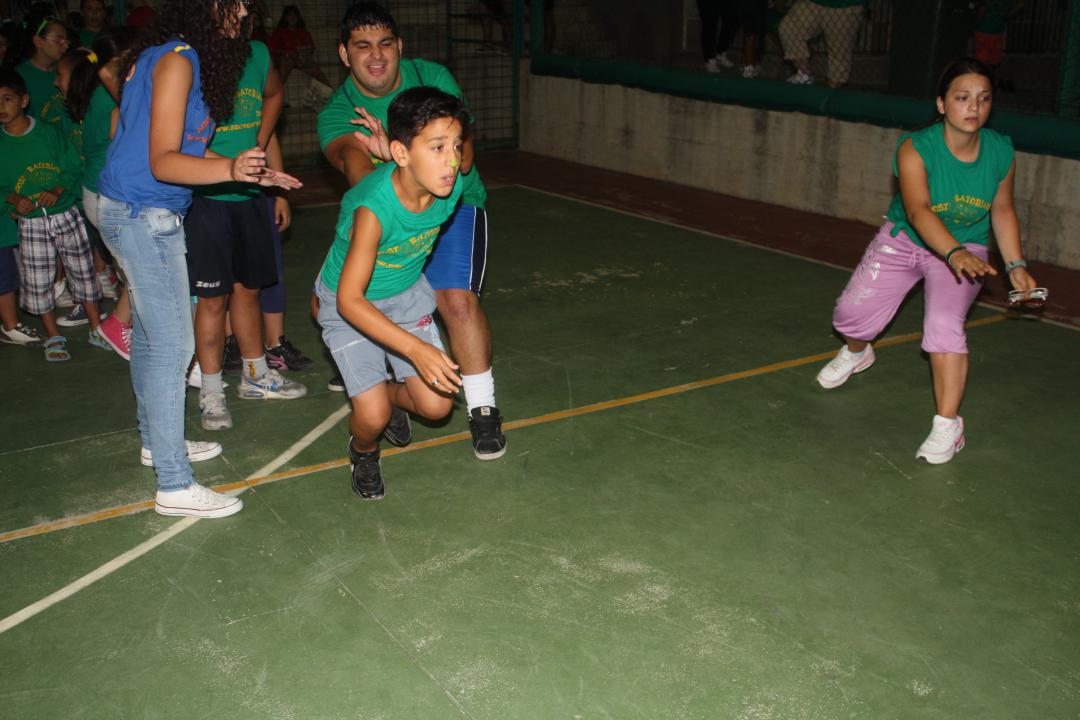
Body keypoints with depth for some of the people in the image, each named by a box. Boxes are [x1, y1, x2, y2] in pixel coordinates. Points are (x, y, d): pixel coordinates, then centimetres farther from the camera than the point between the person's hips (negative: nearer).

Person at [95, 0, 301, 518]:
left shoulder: (173, 57, 12)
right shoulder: (176, 59, -17)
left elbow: (183, 150, 15)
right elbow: (163, 162, -23)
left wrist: (252, 172, 13)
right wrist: (230, 169, -39)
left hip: (142, 215, 10)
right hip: (143, 216, -10)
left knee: (149, 334, 20)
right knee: (172, 344, -9)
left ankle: (156, 439, 36)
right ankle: (174, 486, -5)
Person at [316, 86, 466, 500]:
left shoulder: (451, 187, -21)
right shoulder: (374, 208, -37)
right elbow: (350, 300, -34)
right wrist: (416, 349, -41)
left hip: (407, 294, 5)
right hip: (350, 307, -4)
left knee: (436, 405, -3)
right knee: (373, 417, -13)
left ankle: (389, 393, 32)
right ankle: (363, 453, 25)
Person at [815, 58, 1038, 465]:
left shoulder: (1001, 153, -16)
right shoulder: (915, 149, -28)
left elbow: (1002, 210, 1)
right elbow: (918, 210, -43)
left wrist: (1015, 265, -8)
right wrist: (954, 254, -59)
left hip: (964, 251, 0)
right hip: (903, 239, 0)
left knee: (944, 323, -25)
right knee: (851, 315, 1)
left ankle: (948, 426, -16)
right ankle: (856, 354, 41)